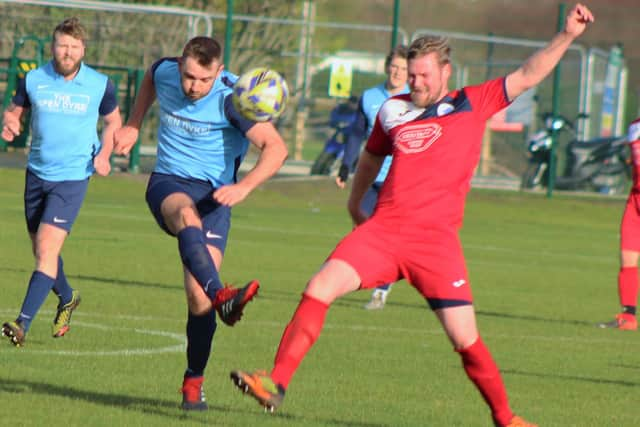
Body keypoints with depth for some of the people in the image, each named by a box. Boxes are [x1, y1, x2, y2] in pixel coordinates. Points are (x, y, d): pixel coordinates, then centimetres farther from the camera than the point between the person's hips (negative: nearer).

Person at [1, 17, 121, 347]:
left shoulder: (99, 85, -5)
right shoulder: (33, 80, -4)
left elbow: (113, 120, 11)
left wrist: (104, 153, -6)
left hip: (73, 177, -3)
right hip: (37, 173, 3)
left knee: (47, 250, -16)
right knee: (41, 250, 15)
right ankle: (67, 299, 44)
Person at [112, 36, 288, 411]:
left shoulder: (230, 98, -17)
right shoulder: (164, 73, -4)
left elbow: (276, 147, -20)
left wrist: (244, 187, -33)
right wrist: (134, 126, 24)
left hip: (215, 193, -2)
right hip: (168, 183, 2)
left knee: (198, 295, -13)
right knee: (187, 215, -38)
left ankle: (194, 380, 6)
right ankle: (221, 296, -61)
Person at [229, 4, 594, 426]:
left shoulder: (472, 105, 7)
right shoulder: (394, 110, 16)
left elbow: (527, 76, 4)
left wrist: (567, 35, -6)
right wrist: (355, 201, 45)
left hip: (437, 238, -3)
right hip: (383, 229, 3)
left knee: (466, 339, -6)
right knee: (320, 288, -16)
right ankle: (275, 384, -14)